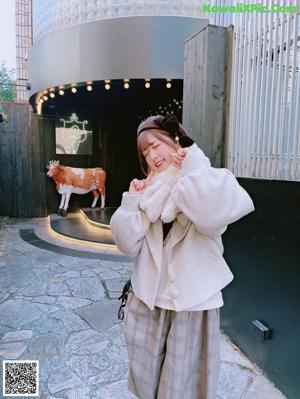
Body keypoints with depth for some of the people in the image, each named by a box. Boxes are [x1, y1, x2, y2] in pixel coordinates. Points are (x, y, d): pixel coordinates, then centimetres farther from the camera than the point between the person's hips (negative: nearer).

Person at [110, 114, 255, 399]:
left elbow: (219, 213, -35)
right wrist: (131, 203, -14)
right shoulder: (150, 191, 3)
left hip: (192, 301, -4)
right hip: (149, 298, 4)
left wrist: (192, 167, -23)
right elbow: (129, 245, -3)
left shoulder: (210, 182, -10)